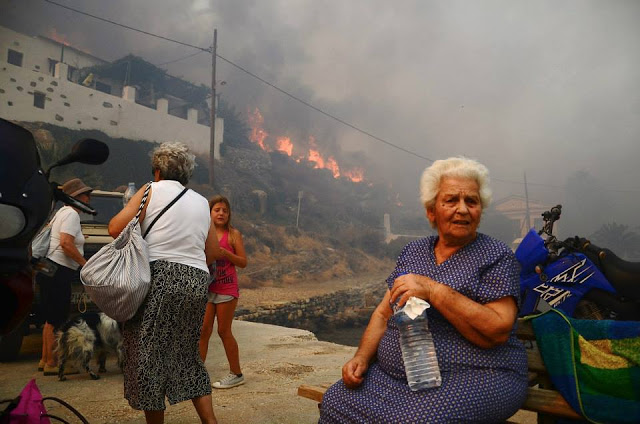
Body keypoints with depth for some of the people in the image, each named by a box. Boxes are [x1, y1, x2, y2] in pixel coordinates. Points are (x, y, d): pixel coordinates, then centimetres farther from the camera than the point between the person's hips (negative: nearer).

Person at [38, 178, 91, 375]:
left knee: (51, 318, 17)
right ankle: (52, 363, 4)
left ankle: (45, 360, 26)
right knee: (56, 320, -4)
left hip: (49, 269, 11)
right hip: (57, 270, -11)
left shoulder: (63, 211, 19)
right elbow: (66, 243, -22)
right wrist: (85, 263, -15)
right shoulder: (71, 213, -12)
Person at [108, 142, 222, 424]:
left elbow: (115, 228, -6)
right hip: (196, 282, 5)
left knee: (148, 354, 8)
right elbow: (213, 253, 16)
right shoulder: (201, 203, 16)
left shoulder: (153, 190, 3)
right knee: (187, 355, 17)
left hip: (158, 277, -5)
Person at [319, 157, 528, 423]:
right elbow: (384, 314, 14)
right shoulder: (412, 252, 13)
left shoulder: (496, 257, -3)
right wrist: (361, 358, -3)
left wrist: (434, 291, -23)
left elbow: (498, 332, -15)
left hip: (474, 378, -4)